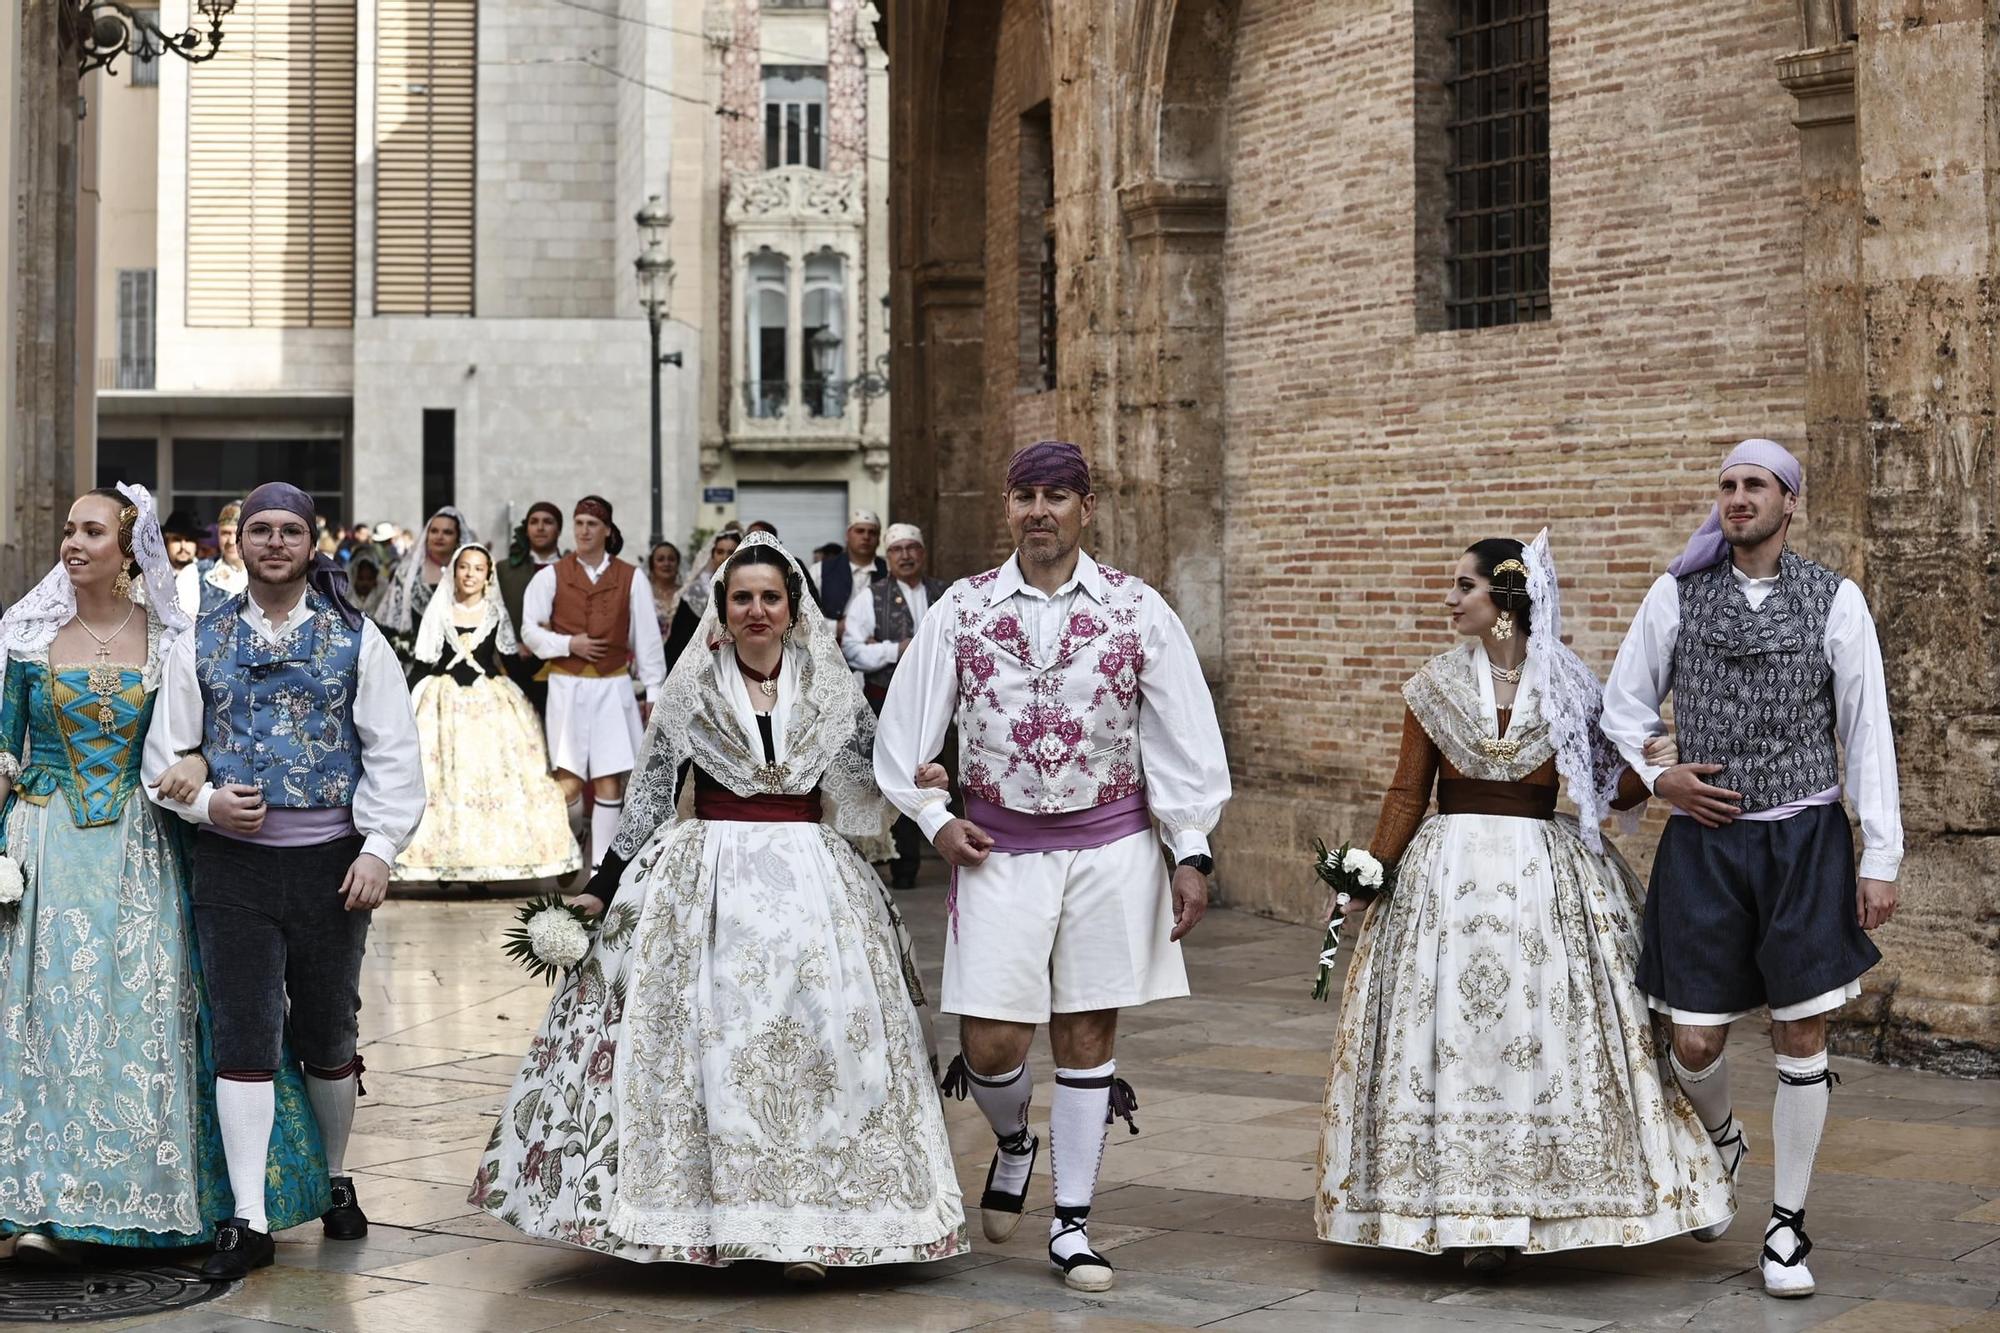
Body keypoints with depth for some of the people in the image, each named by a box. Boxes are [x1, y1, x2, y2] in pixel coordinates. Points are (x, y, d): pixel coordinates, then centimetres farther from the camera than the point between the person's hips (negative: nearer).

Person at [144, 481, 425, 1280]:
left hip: (330, 862, 0)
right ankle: (248, 1220, -1)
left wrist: (381, 847, -10)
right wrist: (205, 801, -11)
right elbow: (165, 751, 8)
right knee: (244, 1036, -3)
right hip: (233, 865, 0)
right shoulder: (203, 642, 6)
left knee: (328, 1034, 11)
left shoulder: (354, 639, 3)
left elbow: (393, 752, -1)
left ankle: (336, 1181, 32)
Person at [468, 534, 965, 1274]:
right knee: (706, 1044, -5)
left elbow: (874, 788, 14)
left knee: (816, 1040, -5)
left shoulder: (832, 691, 7)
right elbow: (650, 796, 7)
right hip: (708, 879, -1)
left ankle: (806, 1225, 1)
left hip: (812, 880, 1)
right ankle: (699, 1218, 3)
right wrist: (603, 889, 4)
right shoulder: (690, 692, 5)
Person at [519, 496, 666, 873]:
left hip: (613, 687, 0)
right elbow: (530, 629, 3)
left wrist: (654, 689, 3)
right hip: (566, 686, 0)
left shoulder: (631, 578, 3)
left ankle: (601, 865, 7)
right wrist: (568, 644, -9)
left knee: (609, 782, -1)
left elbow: (647, 637, 4)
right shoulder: (552, 576, 4)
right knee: (569, 782, -4)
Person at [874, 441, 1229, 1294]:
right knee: (991, 1042, -3)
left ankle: (1071, 1227, 16)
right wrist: (933, 820, 1)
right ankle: (1013, 1141, 32)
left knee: (1087, 1035, 4)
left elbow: (1182, 736, 1)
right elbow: (904, 726, 8)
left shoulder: (1137, 610, -1)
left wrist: (1192, 853, -3)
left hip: (1110, 848, 0)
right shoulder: (961, 610, 0)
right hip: (1000, 848, 0)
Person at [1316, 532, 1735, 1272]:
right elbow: (1408, 793, 5)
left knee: (1546, 1033, -1)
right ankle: (1470, 1211, 7)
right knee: (1453, 1033, -1)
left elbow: (1610, 791, 4)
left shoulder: (1571, 686, 1)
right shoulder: (1435, 685, 3)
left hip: (1549, 876, 0)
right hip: (1450, 875, 1)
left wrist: (1649, 768, -15)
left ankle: (1532, 1202, 11)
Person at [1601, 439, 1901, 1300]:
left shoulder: (1835, 600, -1)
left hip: (1805, 841, -1)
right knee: (1696, 1042, 2)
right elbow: (1624, 705, 12)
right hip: (1705, 841, 1)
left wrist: (1881, 859, -4)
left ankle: (1787, 1225, 17)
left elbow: (1868, 733, -1)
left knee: (1801, 1036, 1)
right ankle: (1719, 1142, 38)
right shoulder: (1676, 596, 3)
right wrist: (1656, 777, -7)